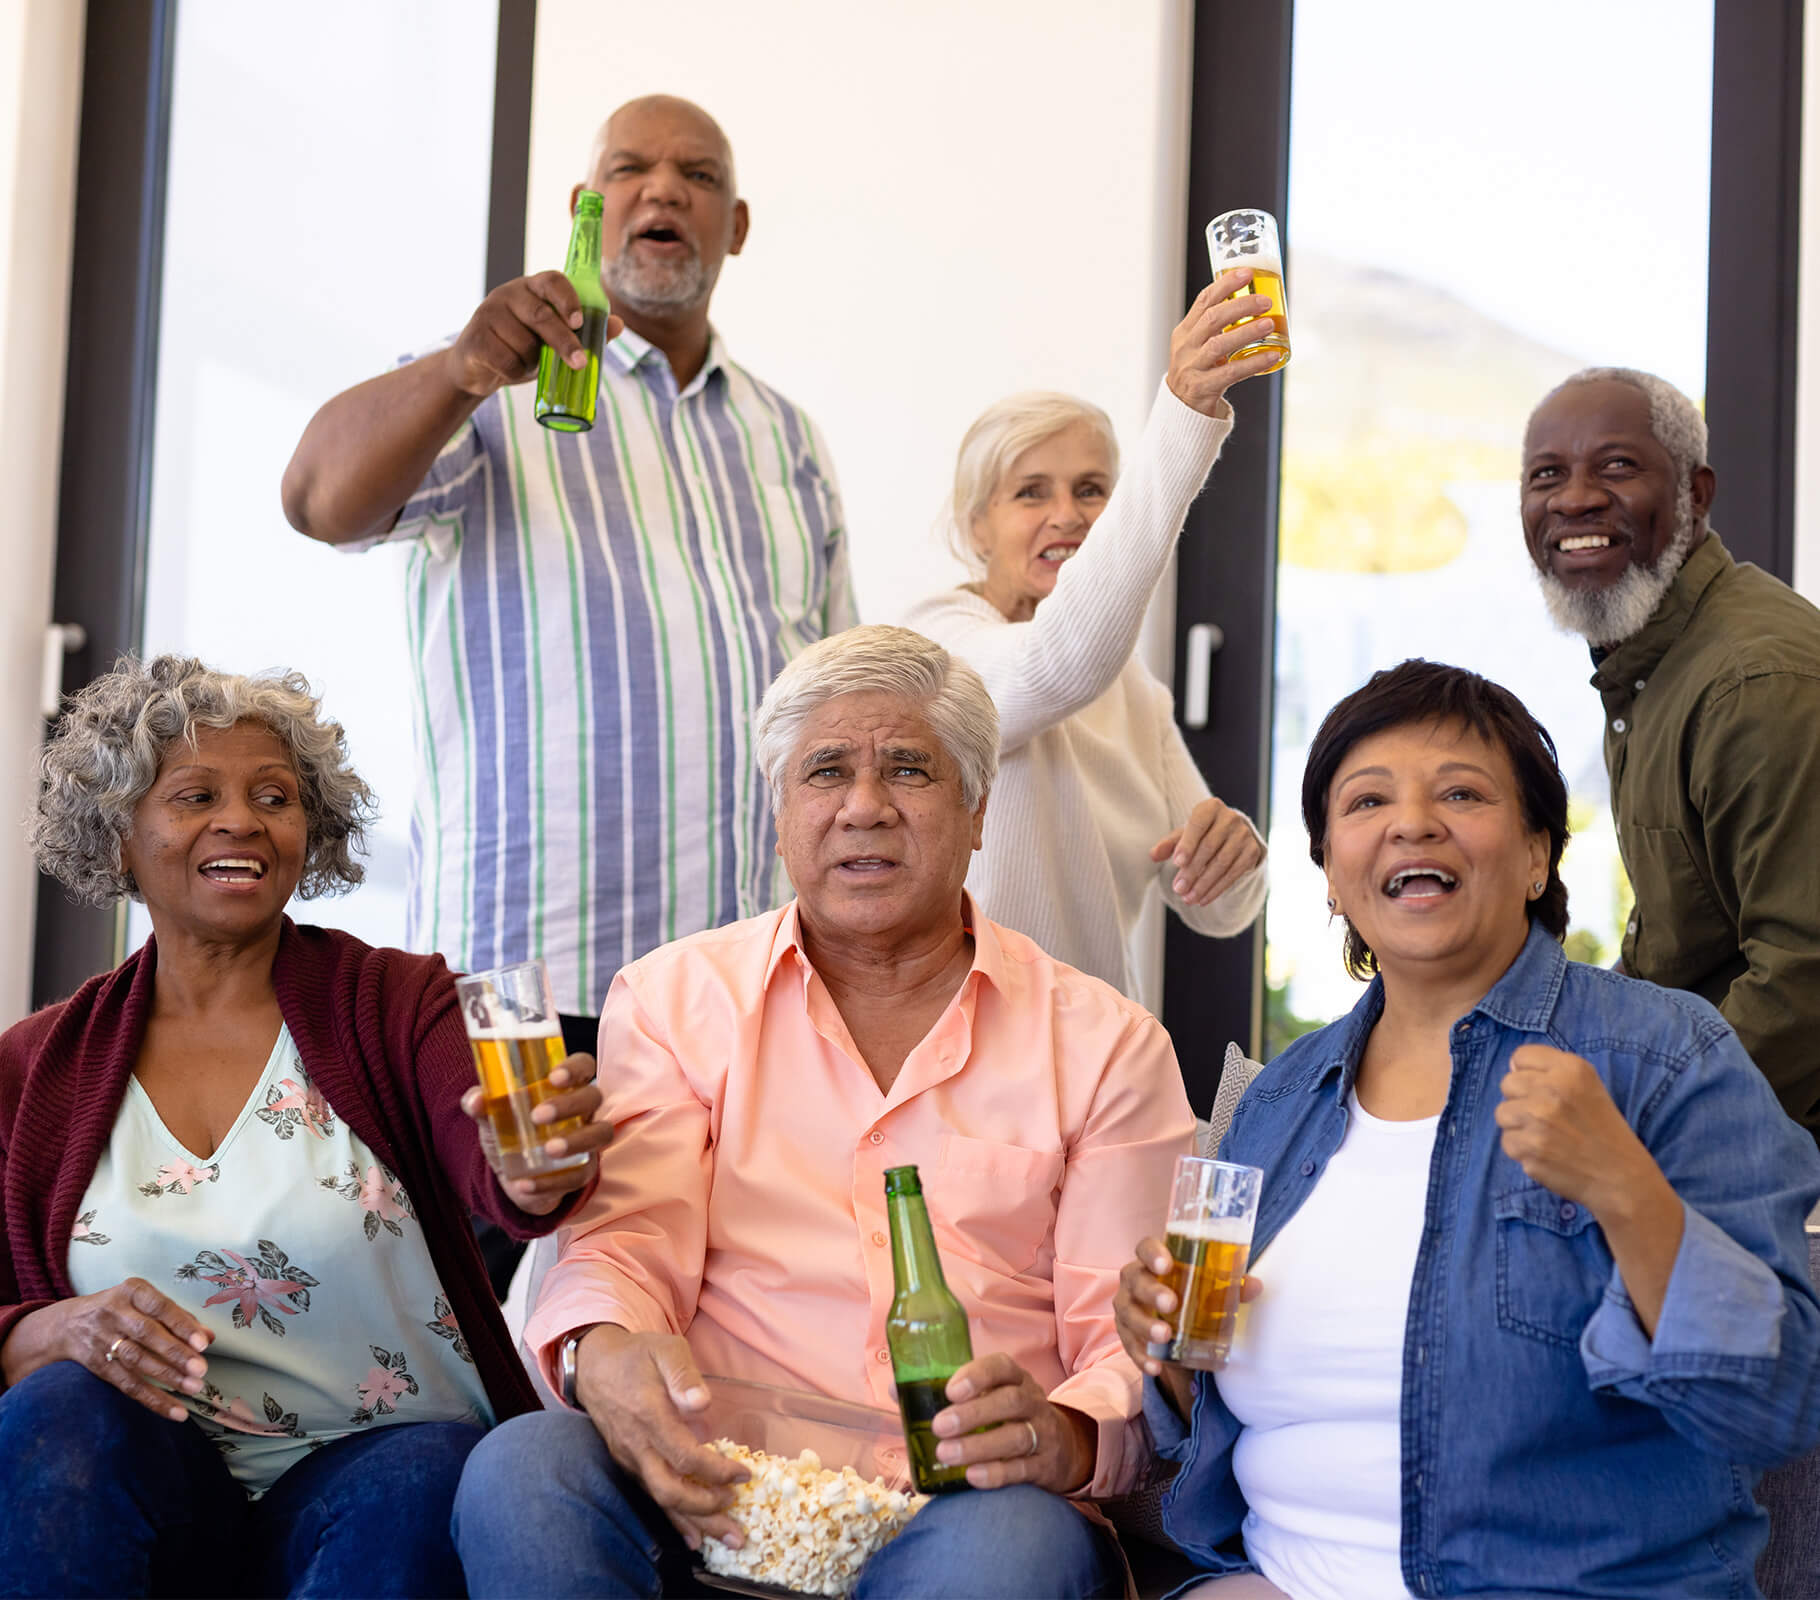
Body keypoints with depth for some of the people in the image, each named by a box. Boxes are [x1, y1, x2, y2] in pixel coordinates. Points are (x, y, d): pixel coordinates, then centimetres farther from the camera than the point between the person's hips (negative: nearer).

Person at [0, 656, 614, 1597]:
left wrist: (539, 1172, -44)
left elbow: (485, 1165, -19)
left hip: (385, 1459, -1)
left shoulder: (399, 1000, 1)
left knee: (420, 1485, -33)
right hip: (163, 1488, 2)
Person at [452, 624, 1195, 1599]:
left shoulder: (1102, 1043, 11)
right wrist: (600, 1355, -24)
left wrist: (1070, 1436, -21)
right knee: (519, 1473, -29)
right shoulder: (674, 999, 15)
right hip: (718, 1497, 2)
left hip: (966, 1501, -1)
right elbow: (626, 1242, 2)